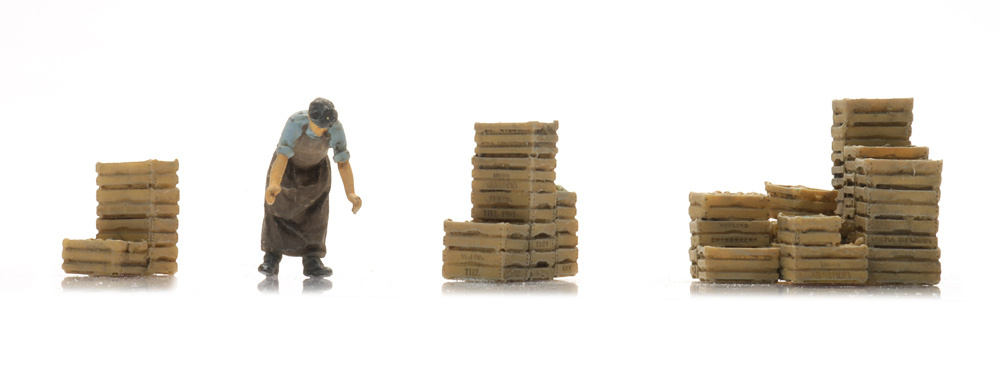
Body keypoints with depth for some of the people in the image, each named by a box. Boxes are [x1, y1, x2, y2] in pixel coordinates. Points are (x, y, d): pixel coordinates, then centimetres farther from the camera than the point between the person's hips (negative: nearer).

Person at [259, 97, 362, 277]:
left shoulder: (336, 129, -33)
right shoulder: (295, 123, -40)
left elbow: (343, 163, -30)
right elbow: (281, 159, -46)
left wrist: (351, 194, -46)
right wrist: (273, 185, -65)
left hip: (316, 166, 2)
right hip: (288, 161, -2)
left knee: (317, 211, -11)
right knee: (277, 207, -8)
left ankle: (312, 261, -8)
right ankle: (271, 258, 3)